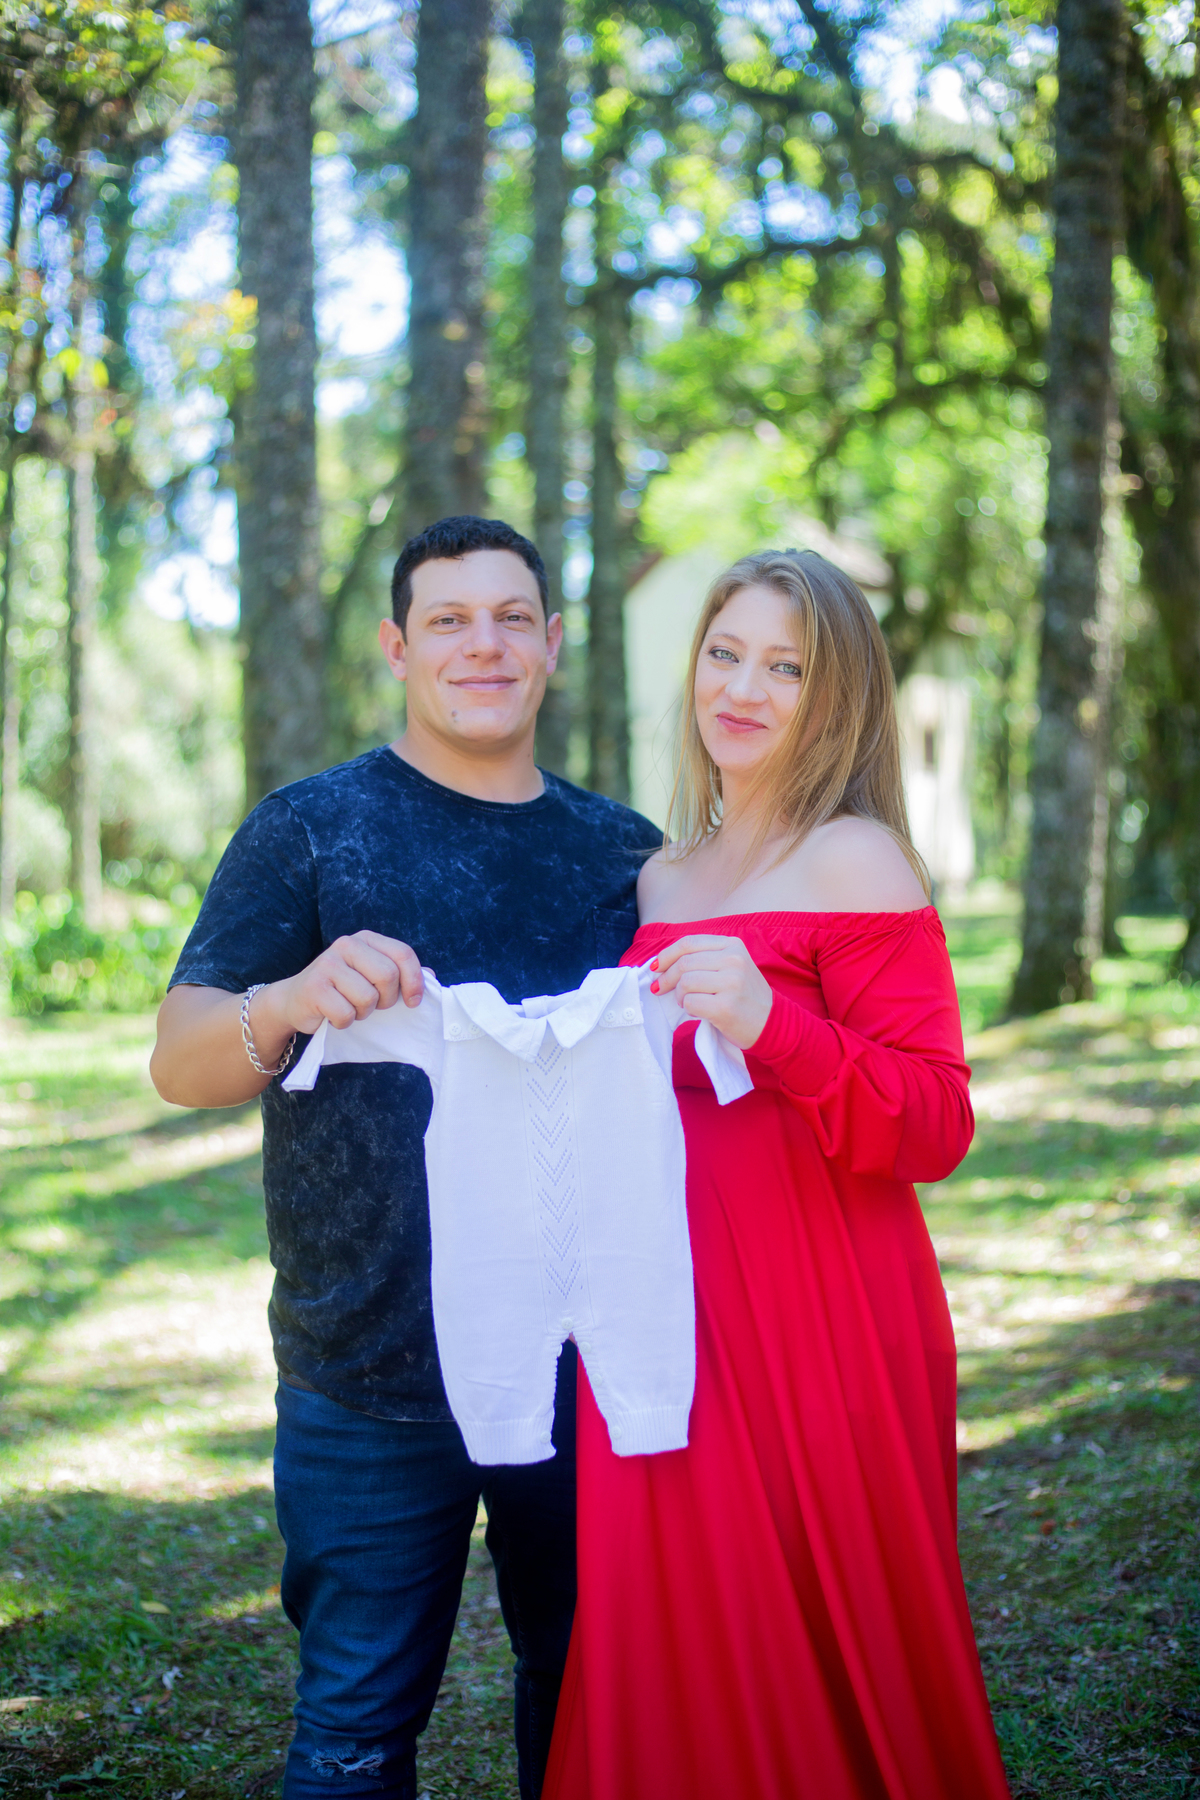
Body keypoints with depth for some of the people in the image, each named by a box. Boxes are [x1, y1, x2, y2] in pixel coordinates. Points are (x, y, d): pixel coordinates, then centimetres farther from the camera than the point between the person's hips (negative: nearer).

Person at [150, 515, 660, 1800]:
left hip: (586, 1360, 4)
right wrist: (290, 1002, -29)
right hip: (375, 1375, -3)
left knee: (587, 1685, 17)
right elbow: (180, 1063, -7)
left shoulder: (623, 851, 9)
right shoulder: (316, 827, -1)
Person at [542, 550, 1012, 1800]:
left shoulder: (853, 862, -7)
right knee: (675, 1641, 12)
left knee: (799, 1666, 1)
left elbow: (935, 1128, -15)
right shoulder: (656, 880, 14)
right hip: (671, 1319, 7)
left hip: (812, 1322, -6)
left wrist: (773, 1026, -27)